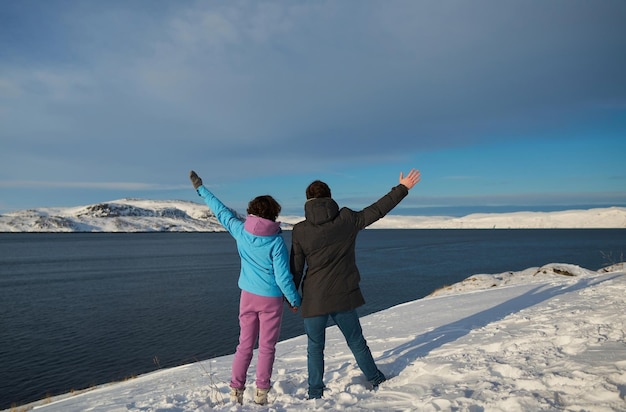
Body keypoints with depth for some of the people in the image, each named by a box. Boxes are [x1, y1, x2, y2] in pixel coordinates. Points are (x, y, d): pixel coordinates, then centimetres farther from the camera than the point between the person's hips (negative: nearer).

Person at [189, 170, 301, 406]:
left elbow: (221, 211, 7)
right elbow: (283, 277, -15)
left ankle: (236, 390, 17)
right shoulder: (276, 241, -17)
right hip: (271, 298, -4)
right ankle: (261, 392, 15)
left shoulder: (240, 230, -6)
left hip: (248, 295, 4)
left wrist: (201, 189, 21)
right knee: (266, 347, 9)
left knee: (245, 345, 15)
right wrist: (295, 300, -1)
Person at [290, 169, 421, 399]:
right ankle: (377, 381, 33)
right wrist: (403, 188, 13)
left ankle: (315, 394, 20)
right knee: (357, 342, 18)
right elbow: (377, 210, 3)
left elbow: (296, 269, -3)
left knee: (315, 348, 14)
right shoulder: (347, 220, -6)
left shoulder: (300, 230, -7)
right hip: (343, 296, 2)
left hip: (314, 300, -1)